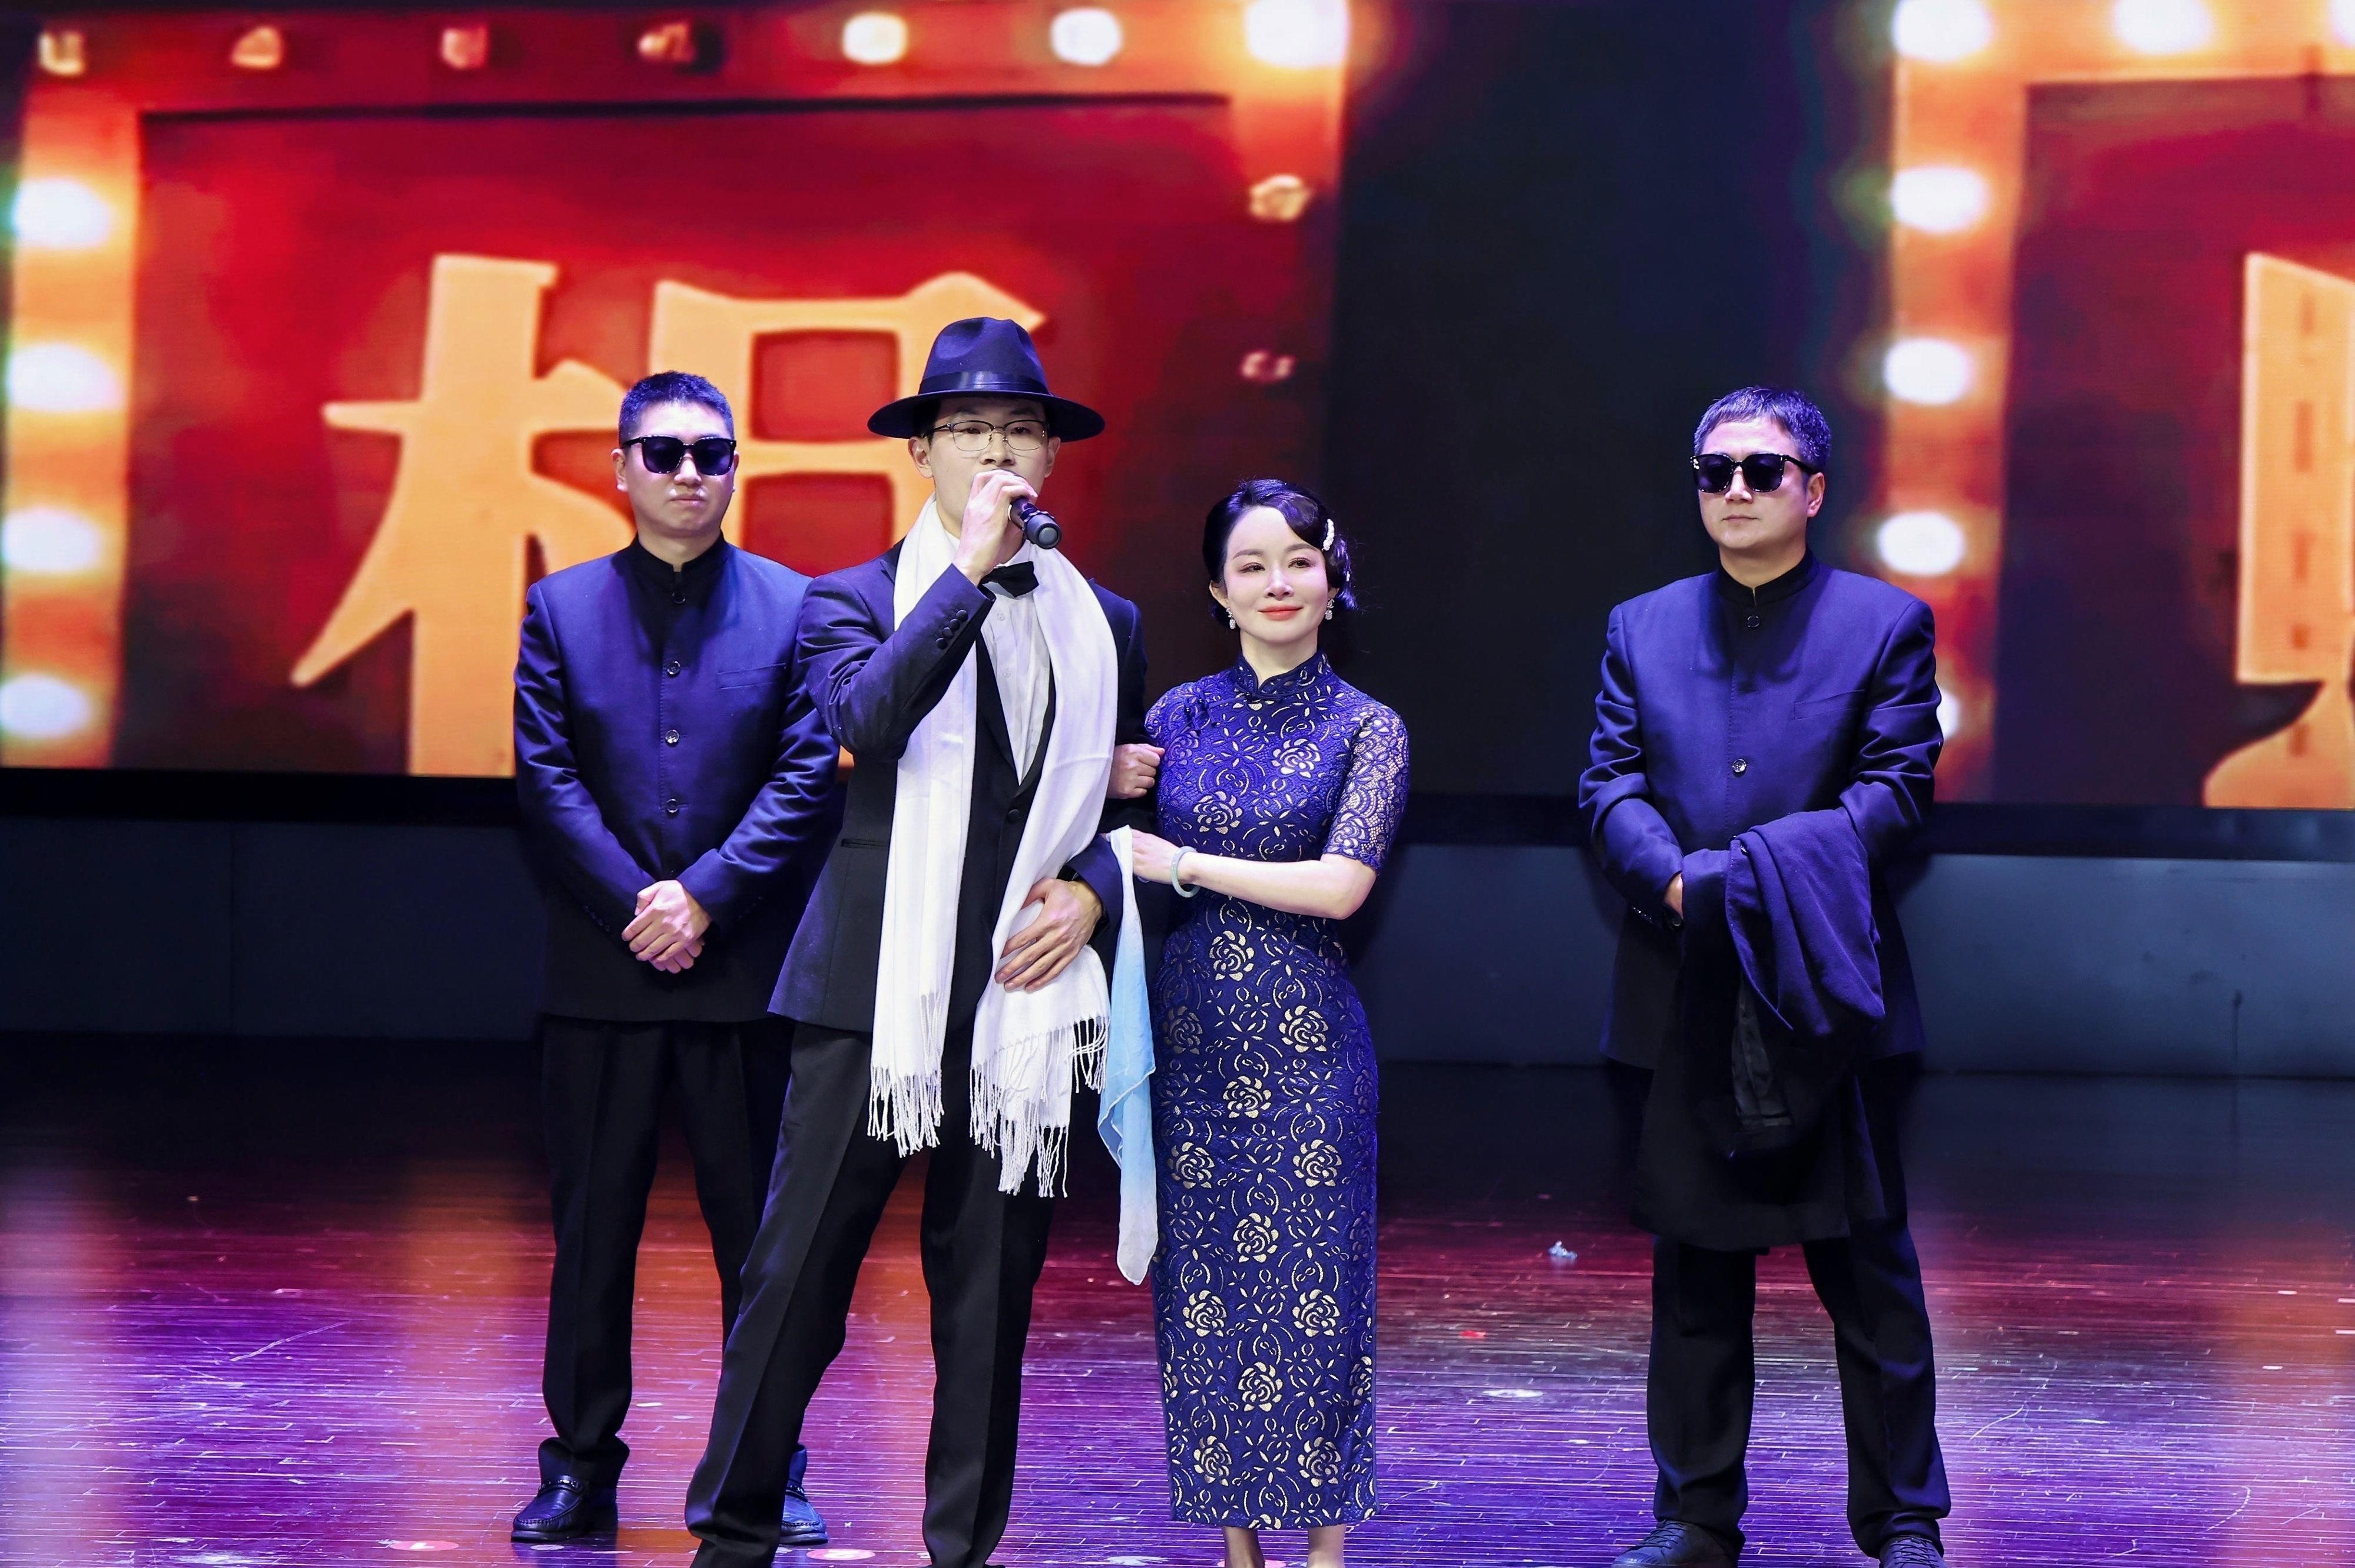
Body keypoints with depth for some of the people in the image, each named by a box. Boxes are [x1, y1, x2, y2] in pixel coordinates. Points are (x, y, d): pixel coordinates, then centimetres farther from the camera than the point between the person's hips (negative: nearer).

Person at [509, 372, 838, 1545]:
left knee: (760, 1229, 4)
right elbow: (546, 779, 0)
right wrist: (635, 907, -10)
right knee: (592, 1228, 6)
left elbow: (807, 778, -2)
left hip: (746, 969, 0)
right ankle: (581, 1465, 14)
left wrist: (705, 897, -11)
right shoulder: (562, 608, 8)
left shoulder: (794, 608, 5)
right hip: (601, 966, 1)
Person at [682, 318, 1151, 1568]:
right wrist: (970, 571, -17)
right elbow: (867, 718, -17)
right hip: (875, 991, -3)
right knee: (799, 1274, -1)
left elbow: (1134, 804, 20)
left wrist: (1090, 889, 0)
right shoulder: (854, 601, 4)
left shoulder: (1104, 625, 14)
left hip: (1023, 997, 3)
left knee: (991, 1293, 7)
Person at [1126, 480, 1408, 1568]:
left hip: (1305, 1040, -3)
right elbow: (1116, 845, 11)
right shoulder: (1179, 715, 8)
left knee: (1313, 1289, -1)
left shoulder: (1366, 728, 0)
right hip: (1190, 1036, 3)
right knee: (1205, 1286, 5)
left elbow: (1340, 883, -12)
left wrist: (1182, 863, -10)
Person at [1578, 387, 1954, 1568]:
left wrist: (1753, 875, -18)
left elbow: (1896, 788, -5)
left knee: (1870, 1270, 2)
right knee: (1694, 1273, 9)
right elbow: (1610, 784, 4)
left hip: (1828, 996, -2)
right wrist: (1675, 883, -16)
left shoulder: (1886, 623, 4)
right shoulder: (1641, 629, 13)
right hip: (1684, 1001, 3)